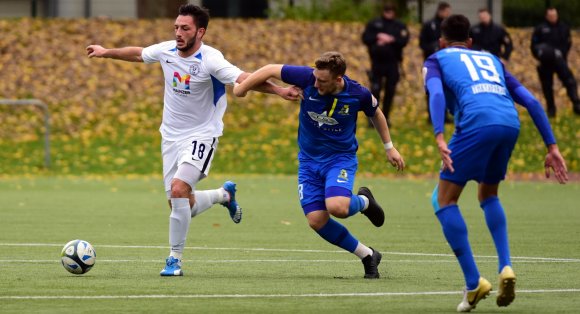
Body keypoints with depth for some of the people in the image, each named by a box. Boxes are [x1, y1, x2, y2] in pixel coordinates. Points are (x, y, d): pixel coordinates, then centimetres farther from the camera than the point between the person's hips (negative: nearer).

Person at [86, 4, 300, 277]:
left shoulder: (210, 60, -20)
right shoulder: (166, 50, -3)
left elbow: (244, 79, -31)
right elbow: (138, 53, 19)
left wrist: (278, 90, -45)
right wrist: (107, 52, 31)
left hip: (201, 135, -6)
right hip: (171, 136, 6)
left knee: (178, 190, -26)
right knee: (183, 206, 6)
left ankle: (175, 259, -12)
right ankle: (224, 194, 39)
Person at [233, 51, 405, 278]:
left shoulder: (359, 95, -18)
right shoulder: (307, 77, -19)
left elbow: (375, 114, 5)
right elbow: (272, 70, -6)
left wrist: (389, 147, 12)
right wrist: (243, 87, -6)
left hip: (341, 157, -3)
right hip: (309, 160, 3)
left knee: (337, 207, -30)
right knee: (316, 220, -9)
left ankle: (363, 201, 9)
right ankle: (367, 256, 10)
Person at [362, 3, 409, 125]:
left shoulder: (400, 27, 7)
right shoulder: (373, 24, 6)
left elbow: (404, 41, -7)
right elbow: (365, 38, -2)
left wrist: (391, 40, -19)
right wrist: (378, 37, -15)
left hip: (392, 63, 2)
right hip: (377, 62, -2)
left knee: (390, 91, 5)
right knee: (375, 90, -6)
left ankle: (385, 117, 14)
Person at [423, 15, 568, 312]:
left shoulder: (436, 60, 22)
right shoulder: (490, 59, 35)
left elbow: (436, 94, -1)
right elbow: (531, 101, 25)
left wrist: (439, 138, -14)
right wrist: (552, 147, 24)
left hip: (476, 122, -5)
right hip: (510, 123, 5)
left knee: (444, 199, 8)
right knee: (488, 195, 28)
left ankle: (473, 283, -2)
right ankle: (505, 267, 10)